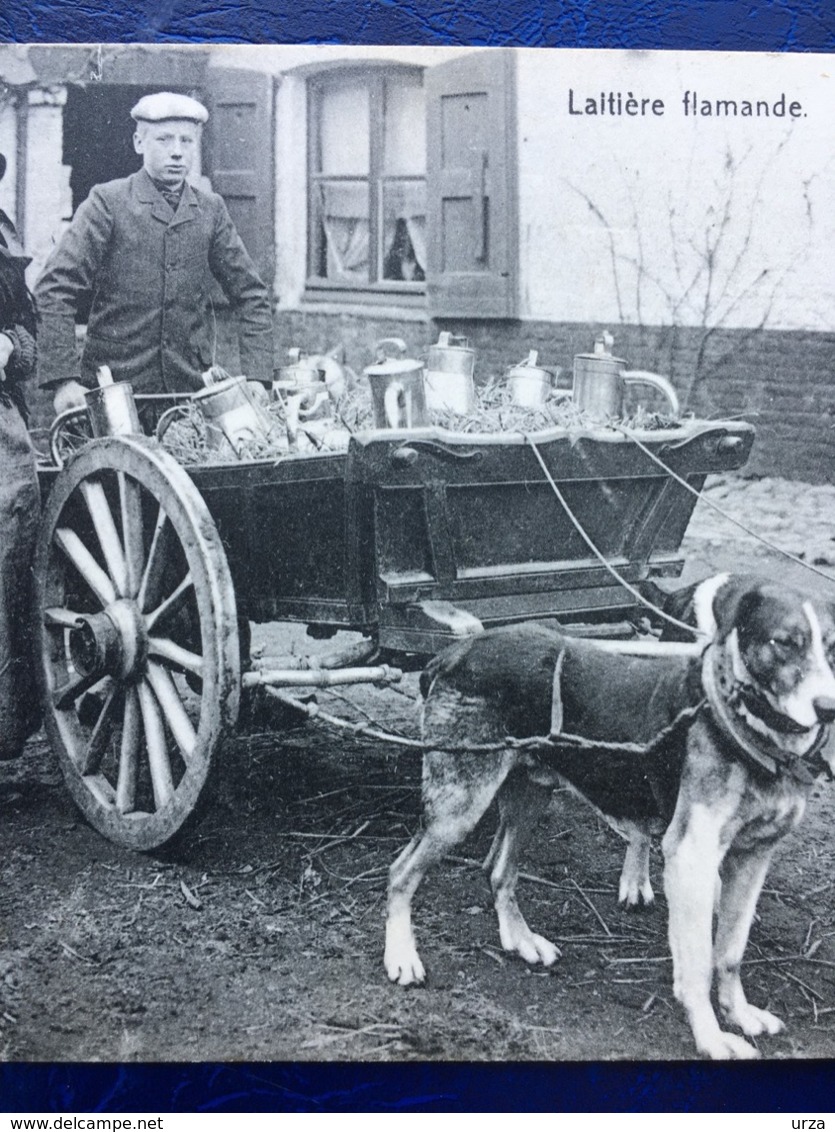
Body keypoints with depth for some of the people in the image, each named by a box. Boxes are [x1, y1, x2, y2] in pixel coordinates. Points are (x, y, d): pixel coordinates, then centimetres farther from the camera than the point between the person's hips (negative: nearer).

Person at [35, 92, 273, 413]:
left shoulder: (211, 209, 9)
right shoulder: (107, 202, -2)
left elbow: (251, 296, 11)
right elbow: (56, 289, -9)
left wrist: (255, 380, -1)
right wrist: (63, 380, -19)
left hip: (192, 387, 3)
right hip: (112, 392, -3)